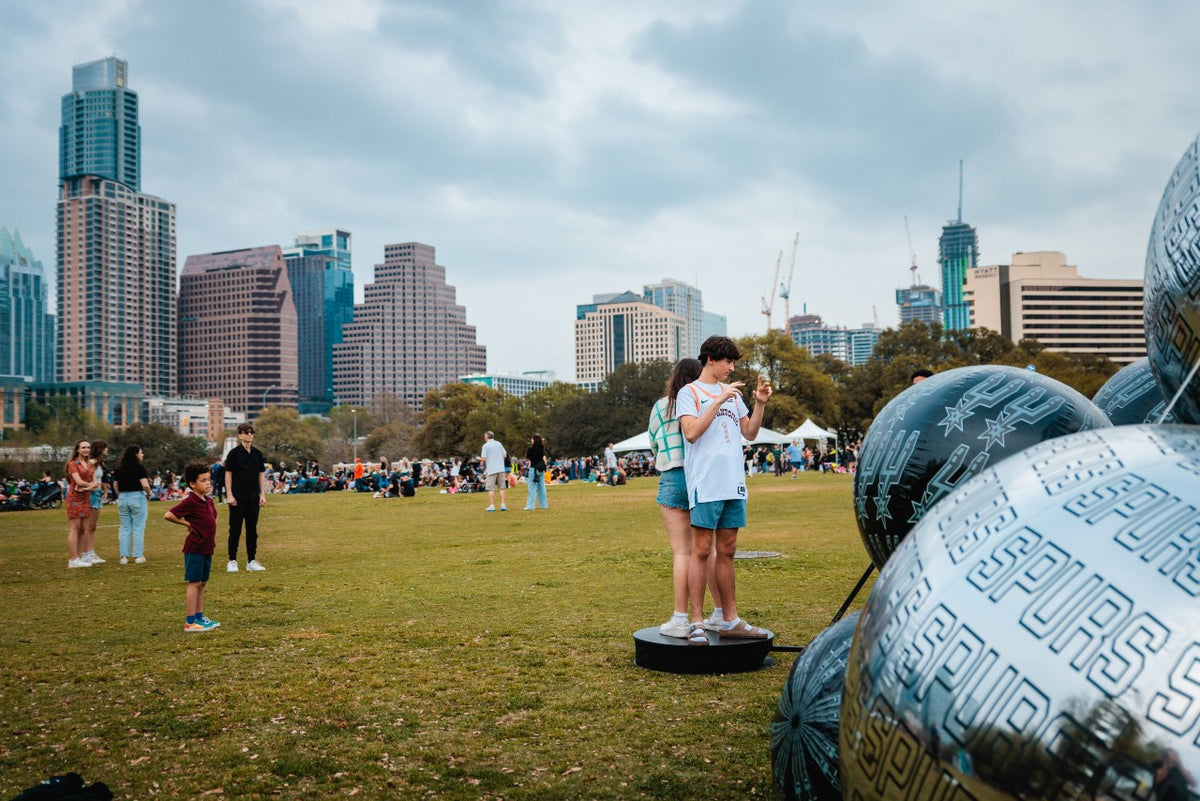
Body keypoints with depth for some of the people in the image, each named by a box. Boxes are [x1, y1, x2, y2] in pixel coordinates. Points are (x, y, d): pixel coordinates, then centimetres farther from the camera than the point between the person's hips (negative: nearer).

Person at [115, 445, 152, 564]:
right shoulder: (139, 467, -10)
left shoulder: (119, 469, 7)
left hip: (122, 498, 5)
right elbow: (145, 485, -18)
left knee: (124, 528, 11)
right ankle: (138, 556, 5)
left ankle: (124, 556, 10)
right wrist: (149, 495, -1)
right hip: (137, 497, -5)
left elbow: (116, 486, 11)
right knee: (138, 528, 3)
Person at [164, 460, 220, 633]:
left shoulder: (209, 501, 9)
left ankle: (199, 617, 22)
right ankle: (191, 622, 2)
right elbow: (168, 515, -22)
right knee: (194, 583, -3)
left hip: (207, 548, 8)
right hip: (194, 549, -8)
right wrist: (187, 523, -13)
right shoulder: (190, 502, -16)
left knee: (202, 583, 13)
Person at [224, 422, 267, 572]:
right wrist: (229, 495, -10)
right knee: (235, 530, 1)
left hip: (253, 497, 4)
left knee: (252, 529, 7)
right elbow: (228, 474, -4)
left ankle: (252, 561, 13)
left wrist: (263, 494, 6)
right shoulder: (234, 453, -3)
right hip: (238, 497, -4)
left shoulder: (257, 453, 9)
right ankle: (232, 561, 8)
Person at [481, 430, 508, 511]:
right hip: (501, 469, 4)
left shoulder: (486, 445, -5)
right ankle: (502, 505, 4)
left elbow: (483, 458, -10)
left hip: (491, 469, -4)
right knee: (501, 488, 8)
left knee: (491, 489, 1)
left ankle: (492, 506, -1)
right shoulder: (499, 444, 10)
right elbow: (505, 455, 10)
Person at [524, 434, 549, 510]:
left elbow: (527, 458, 2)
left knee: (532, 488, -5)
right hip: (541, 469, 6)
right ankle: (543, 505, 15)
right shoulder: (542, 448, 5)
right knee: (541, 487, 12)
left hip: (534, 468, -6)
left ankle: (530, 506, -6)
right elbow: (544, 458, 12)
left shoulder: (531, 449, -12)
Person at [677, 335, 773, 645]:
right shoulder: (689, 393, 0)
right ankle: (696, 623, -3)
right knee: (701, 551, -6)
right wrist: (718, 401, -17)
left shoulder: (732, 393, 18)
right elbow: (691, 432, -15)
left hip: (733, 483, 6)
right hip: (705, 483, -6)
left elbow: (749, 433, 16)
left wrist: (760, 404, 2)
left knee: (727, 552, 10)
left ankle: (730, 620, 15)